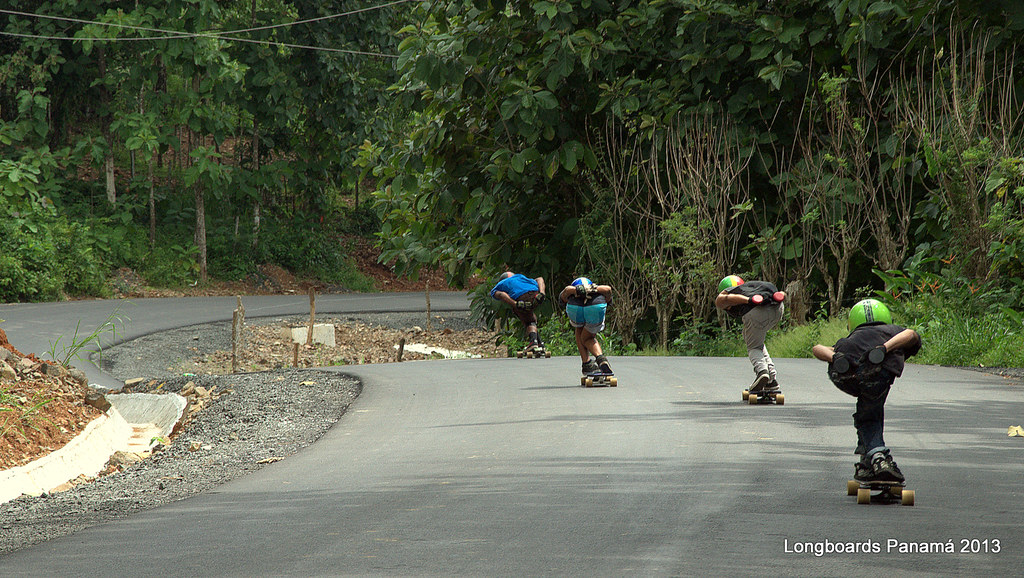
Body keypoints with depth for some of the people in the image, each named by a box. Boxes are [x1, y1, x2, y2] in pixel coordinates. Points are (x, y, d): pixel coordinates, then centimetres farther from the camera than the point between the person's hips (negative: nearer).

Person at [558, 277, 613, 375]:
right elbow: (607, 289, 15)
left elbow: (567, 290, 11)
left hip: (575, 308, 0)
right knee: (587, 338, 26)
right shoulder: (599, 292, 40)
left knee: (579, 331, 34)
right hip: (596, 308, 0)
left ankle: (587, 364, 25)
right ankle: (601, 358, -1)